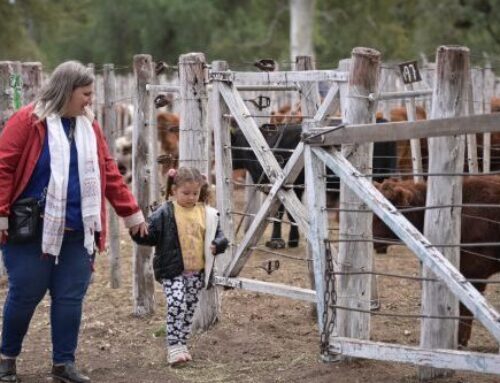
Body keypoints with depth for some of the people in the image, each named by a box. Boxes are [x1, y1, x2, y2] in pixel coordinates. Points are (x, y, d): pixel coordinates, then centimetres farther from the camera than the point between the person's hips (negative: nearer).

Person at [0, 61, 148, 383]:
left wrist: (132, 213, 13)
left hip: (77, 233, 5)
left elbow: (109, 172, 14)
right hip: (31, 231, -5)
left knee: (71, 298, 5)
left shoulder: (89, 126, 9)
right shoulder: (28, 121, -8)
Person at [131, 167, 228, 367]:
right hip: (173, 272, -4)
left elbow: (219, 236, 10)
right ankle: (174, 347, -14)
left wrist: (217, 245, -11)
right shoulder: (164, 213, -5)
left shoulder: (207, 214, 4)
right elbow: (149, 236, -3)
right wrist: (138, 231, -23)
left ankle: (181, 344, 25)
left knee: (189, 309, 12)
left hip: (197, 273, 4)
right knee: (176, 305, -18)